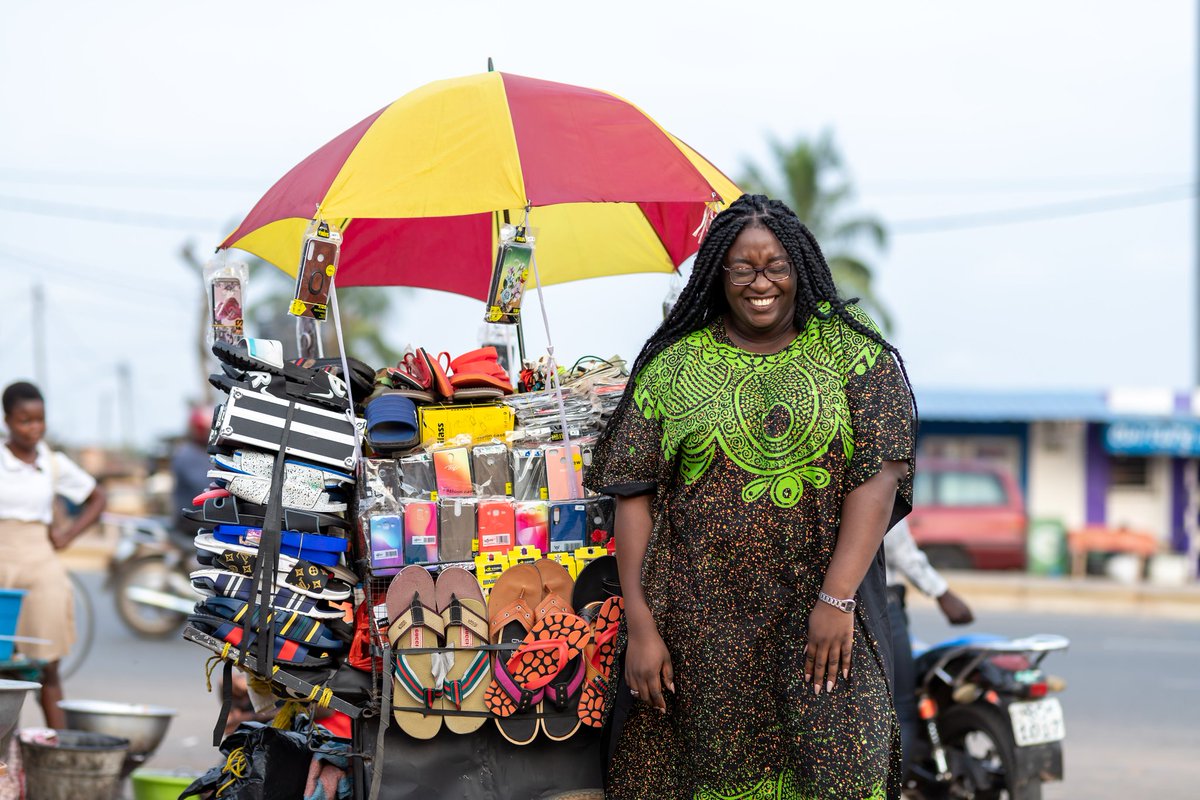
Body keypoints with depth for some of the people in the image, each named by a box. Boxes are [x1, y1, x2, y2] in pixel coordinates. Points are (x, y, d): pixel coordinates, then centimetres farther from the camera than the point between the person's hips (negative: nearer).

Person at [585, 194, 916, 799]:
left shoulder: (849, 347, 4)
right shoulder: (673, 364, 6)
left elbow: (880, 474, -4)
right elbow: (634, 495, 3)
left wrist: (837, 598, -13)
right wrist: (641, 626, -4)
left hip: (824, 601, -1)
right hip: (705, 623, 1)